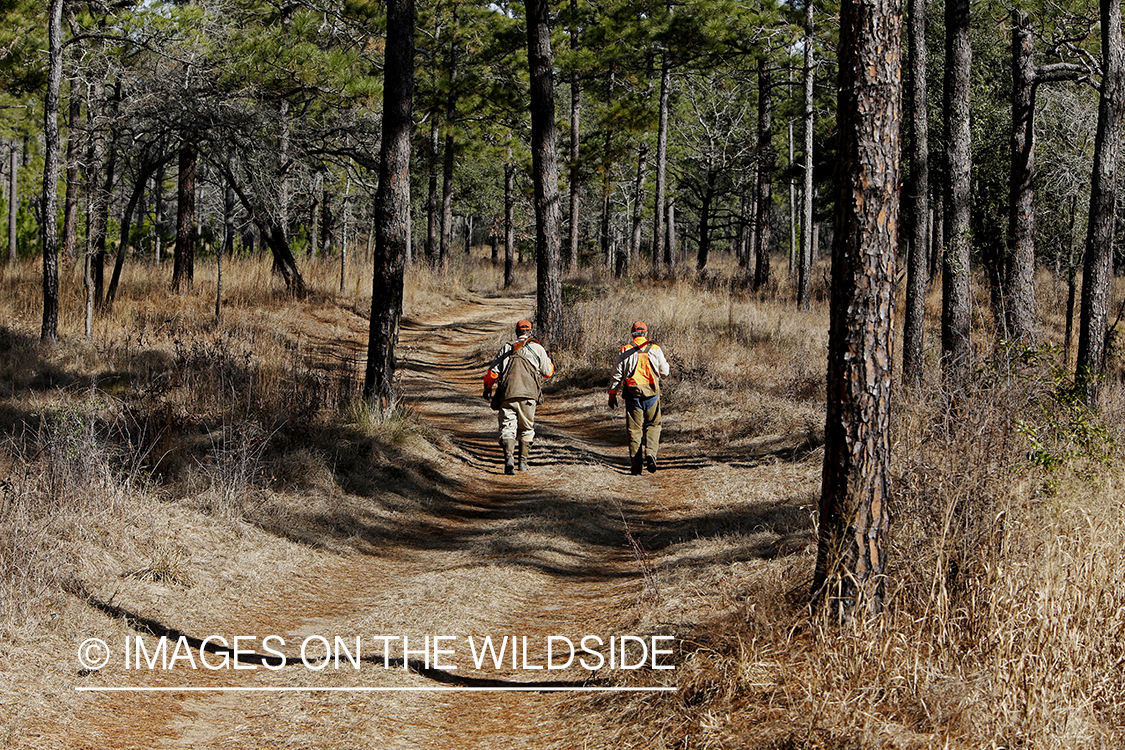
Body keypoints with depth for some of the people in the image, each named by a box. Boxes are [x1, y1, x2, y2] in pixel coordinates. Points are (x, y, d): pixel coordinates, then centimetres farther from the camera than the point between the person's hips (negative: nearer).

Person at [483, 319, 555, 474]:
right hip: (528, 393, 0)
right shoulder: (538, 349, 9)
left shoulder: (506, 348, 13)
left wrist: (488, 390, 23)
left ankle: (509, 457, -24)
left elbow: (493, 372, 11)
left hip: (507, 394, 0)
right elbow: (547, 372, 16)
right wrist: (549, 362, 36)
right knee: (526, 429, 14)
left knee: (507, 428, -2)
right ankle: (523, 461, 11)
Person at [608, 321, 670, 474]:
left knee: (634, 429, 5)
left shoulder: (625, 351, 0)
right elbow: (664, 372, 8)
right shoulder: (655, 349, 0)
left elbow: (616, 374, 1)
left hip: (632, 393, 0)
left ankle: (636, 466, 5)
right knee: (653, 425, 15)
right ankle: (650, 452, -10)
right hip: (651, 392, 0)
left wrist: (612, 394, 10)